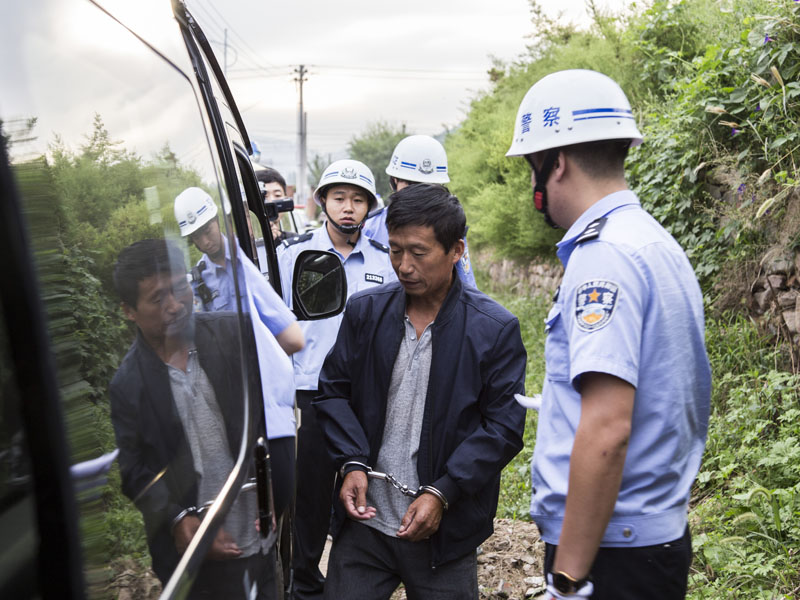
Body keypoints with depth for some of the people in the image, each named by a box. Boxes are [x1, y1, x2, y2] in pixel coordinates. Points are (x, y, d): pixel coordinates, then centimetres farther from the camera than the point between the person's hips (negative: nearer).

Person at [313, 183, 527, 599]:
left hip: (444, 531, -2)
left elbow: (504, 426, -8)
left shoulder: (496, 329, -8)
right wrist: (351, 463, -6)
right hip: (364, 520, 3)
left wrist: (442, 493, -15)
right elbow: (333, 390, 9)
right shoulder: (364, 310, 2)